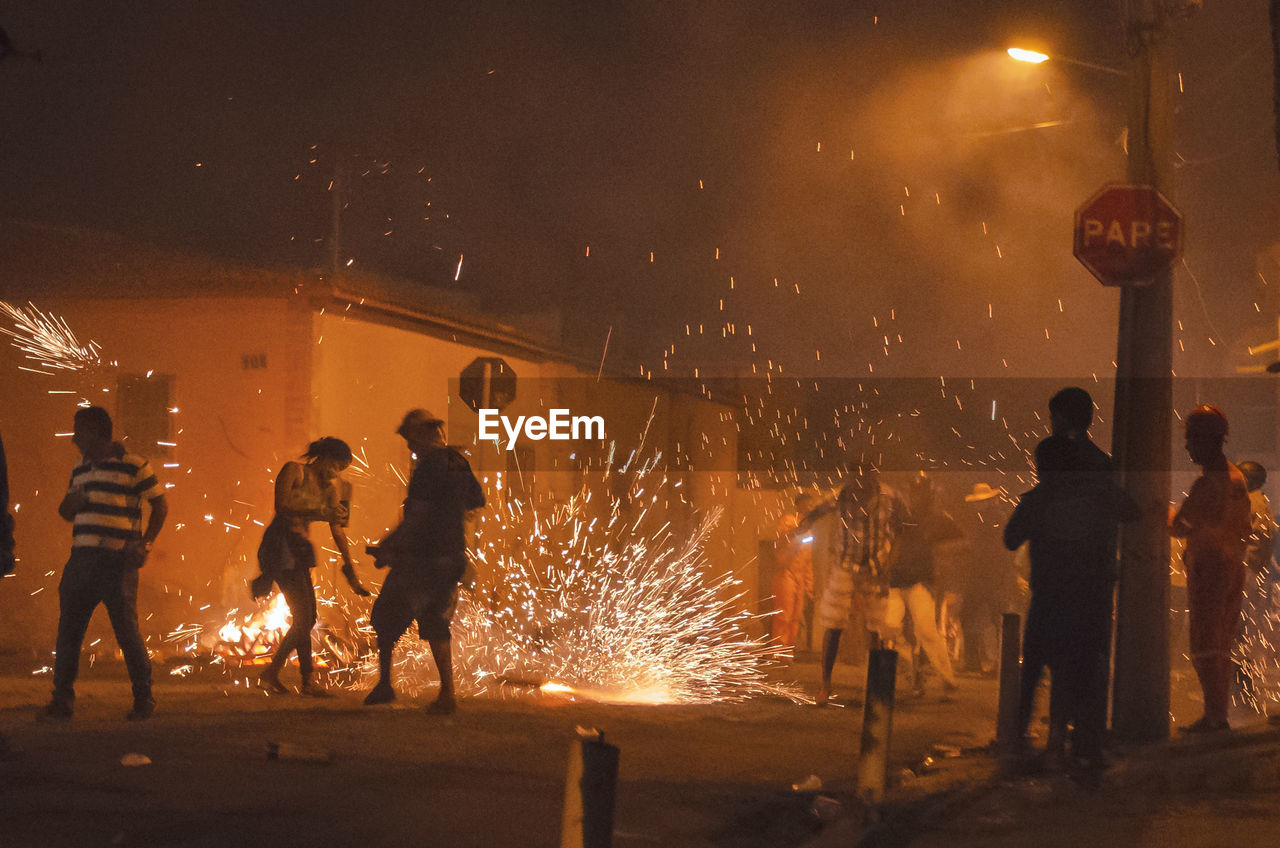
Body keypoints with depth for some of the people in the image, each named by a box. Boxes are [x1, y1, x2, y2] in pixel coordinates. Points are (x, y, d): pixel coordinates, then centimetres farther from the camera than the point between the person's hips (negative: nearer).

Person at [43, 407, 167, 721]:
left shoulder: (133, 465, -3)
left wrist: (145, 545, -8)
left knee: (127, 630, -5)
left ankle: (144, 698, 7)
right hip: (82, 558, 6)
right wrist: (70, 503, 1)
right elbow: (67, 512, 26)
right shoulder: (81, 468, 17)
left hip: (118, 562, -6)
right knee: (68, 629, 3)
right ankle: (62, 700, 9)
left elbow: (160, 506, 1)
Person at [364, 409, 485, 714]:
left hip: (422, 556, -8)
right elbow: (477, 500, 20)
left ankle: (384, 685, 7)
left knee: (387, 617, 7)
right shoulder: (458, 463, 8)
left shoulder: (427, 468, -16)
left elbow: (415, 518, -20)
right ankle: (447, 693, 8)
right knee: (434, 621, 15)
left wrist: (388, 547, -12)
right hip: (452, 557, 8)